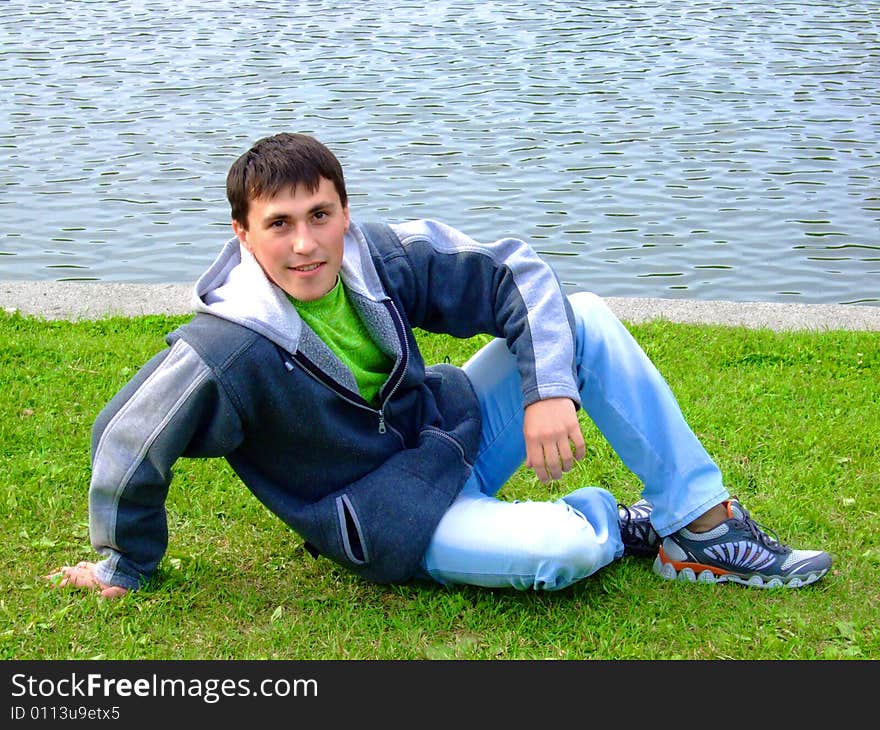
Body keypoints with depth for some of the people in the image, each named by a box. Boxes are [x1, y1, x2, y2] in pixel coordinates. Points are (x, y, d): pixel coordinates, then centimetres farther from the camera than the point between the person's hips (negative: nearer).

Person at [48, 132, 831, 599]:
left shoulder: (382, 256, -12)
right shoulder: (230, 348, -27)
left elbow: (517, 274, -6)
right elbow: (125, 443, -19)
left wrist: (550, 390, -19)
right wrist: (126, 567, -4)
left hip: (456, 429, 6)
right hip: (389, 517, -6)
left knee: (584, 317, -12)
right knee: (561, 550, -33)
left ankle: (704, 524, -6)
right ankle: (615, 521, 7)